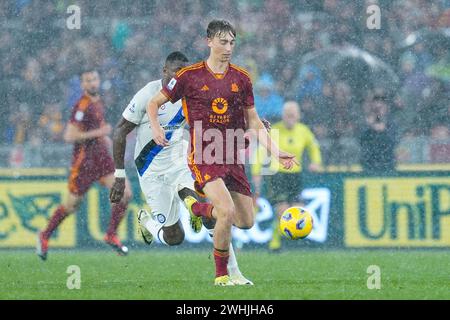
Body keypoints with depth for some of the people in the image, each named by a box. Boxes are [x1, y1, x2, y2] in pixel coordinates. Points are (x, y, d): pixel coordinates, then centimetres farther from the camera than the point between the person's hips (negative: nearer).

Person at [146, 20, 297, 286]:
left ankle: (201, 209, 35)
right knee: (227, 211, -24)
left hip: (234, 158, 5)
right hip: (204, 156, -5)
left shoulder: (241, 78, 7)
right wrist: (155, 127, -14)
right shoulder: (190, 76, -3)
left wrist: (275, 151, 3)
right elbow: (154, 103, 6)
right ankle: (221, 275, -8)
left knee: (247, 222, 5)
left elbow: (253, 121, 13)